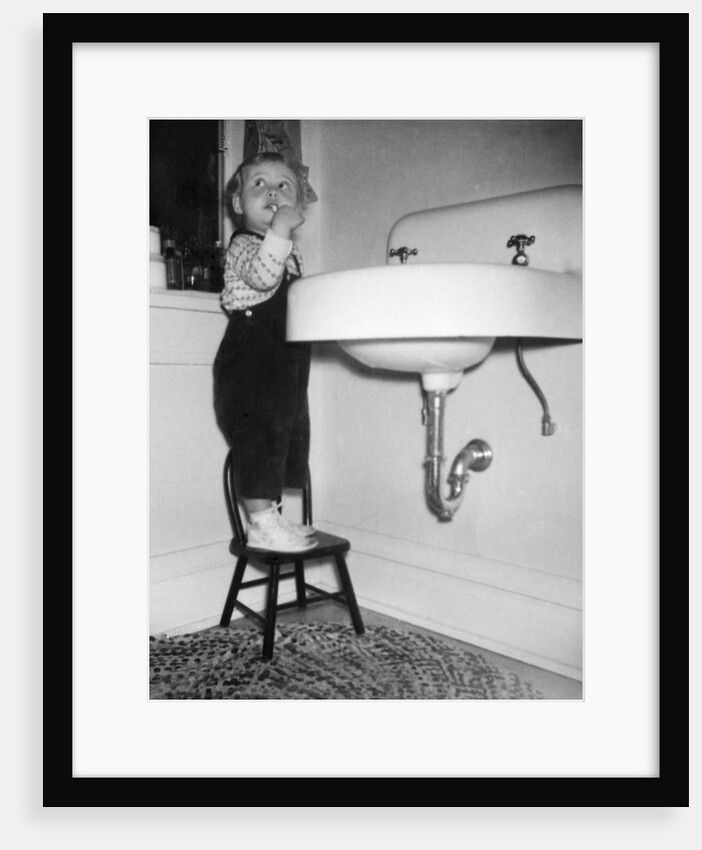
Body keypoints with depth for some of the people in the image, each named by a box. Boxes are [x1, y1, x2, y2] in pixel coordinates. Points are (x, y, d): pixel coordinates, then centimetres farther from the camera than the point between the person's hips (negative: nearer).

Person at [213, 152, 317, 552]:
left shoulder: (293, 252, 19)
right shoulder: (243, 245, -7)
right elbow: (261, 276, -30)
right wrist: (279, 230, -36)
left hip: (286, 368, 9)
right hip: (250, 366, -9)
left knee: (287, 437, 13)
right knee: (259, 439, -8)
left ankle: (272, 518, 24)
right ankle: (263, 524, 0)